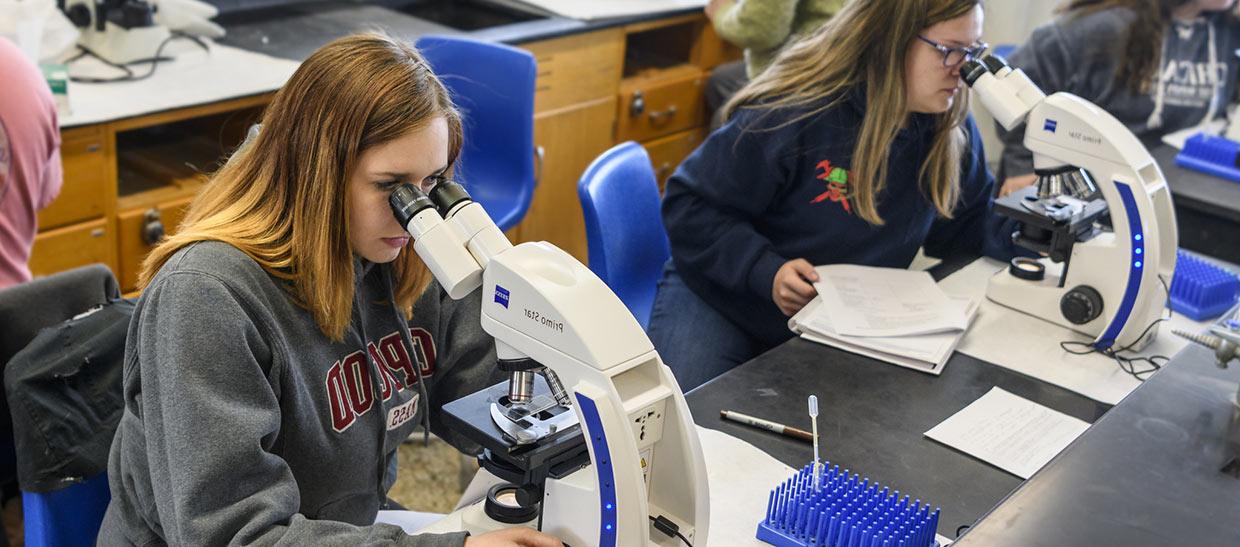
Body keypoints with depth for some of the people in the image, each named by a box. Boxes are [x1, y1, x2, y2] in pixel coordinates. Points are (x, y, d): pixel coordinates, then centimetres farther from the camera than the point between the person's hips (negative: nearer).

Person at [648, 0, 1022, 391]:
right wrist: (764, 271, -29)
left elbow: (967, 228, 9)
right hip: (725, 303, -4)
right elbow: (688, 206, -16)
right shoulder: (794, 111, -22)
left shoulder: (950, 128, -4)